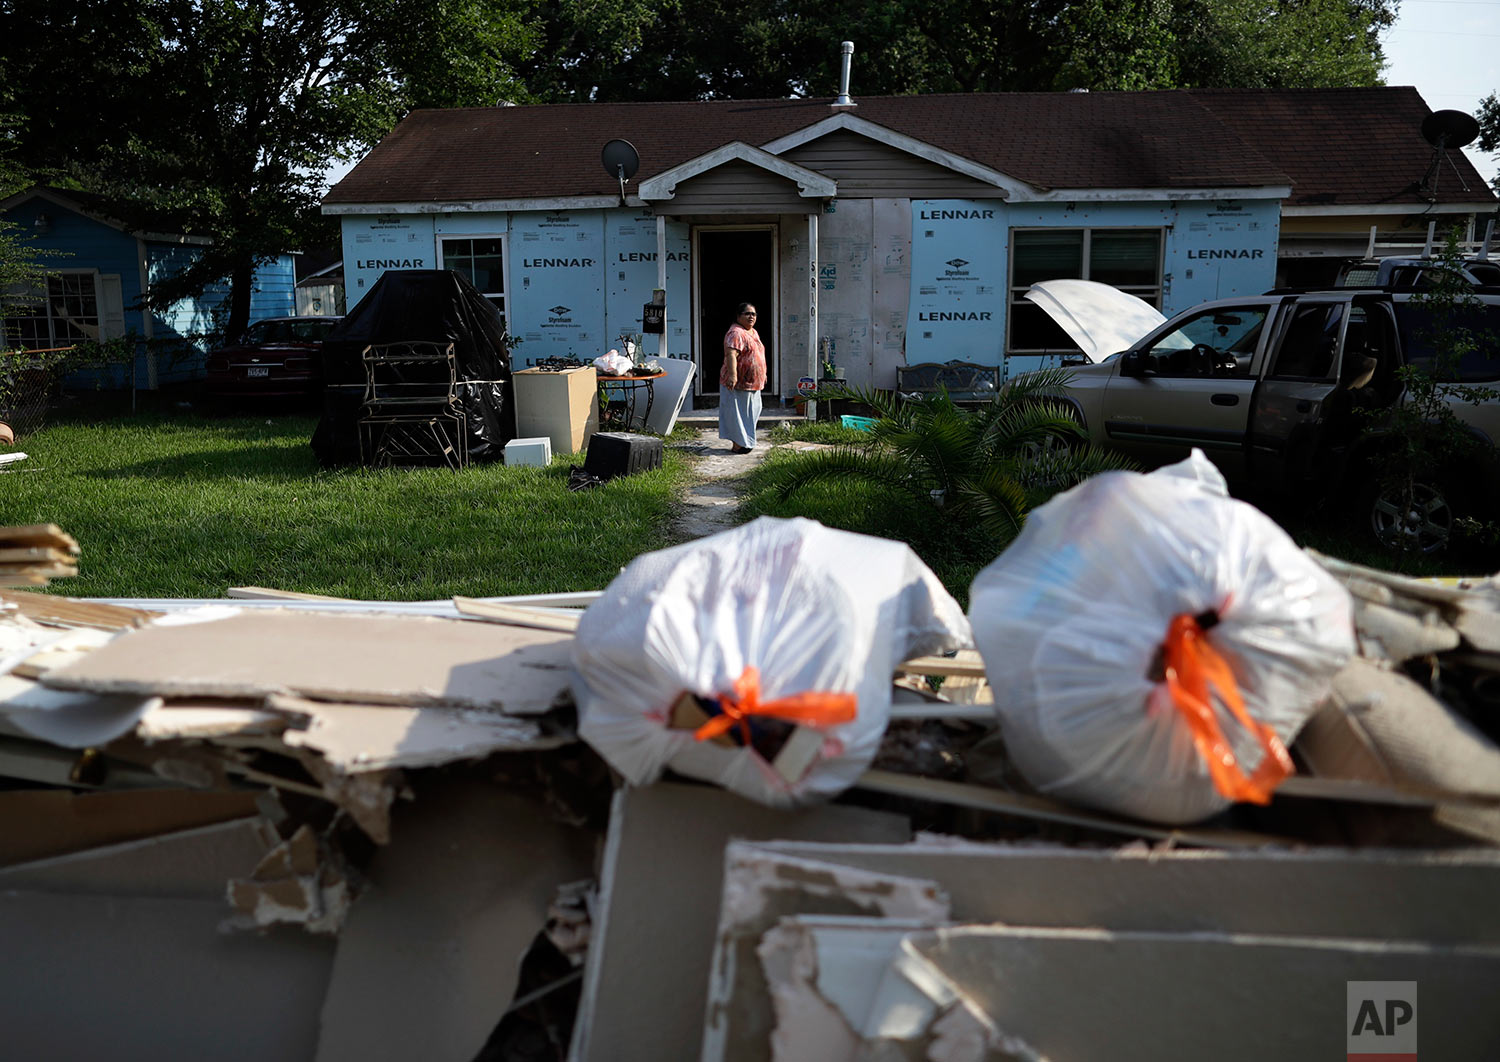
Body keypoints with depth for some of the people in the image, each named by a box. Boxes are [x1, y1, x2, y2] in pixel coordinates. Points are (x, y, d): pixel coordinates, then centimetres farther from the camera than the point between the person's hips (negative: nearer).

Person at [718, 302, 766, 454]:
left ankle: (745, 441, 24)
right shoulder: (736, 333, -16)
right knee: (737, 412, -4)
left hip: (753, 383, 10)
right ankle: (738, 445, 0)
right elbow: (731, 355, -29)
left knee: (750, 412, 14)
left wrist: (763, 374, 30)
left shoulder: (754, 333, 15)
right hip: (738, 382, -10)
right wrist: (732, 375, -40)